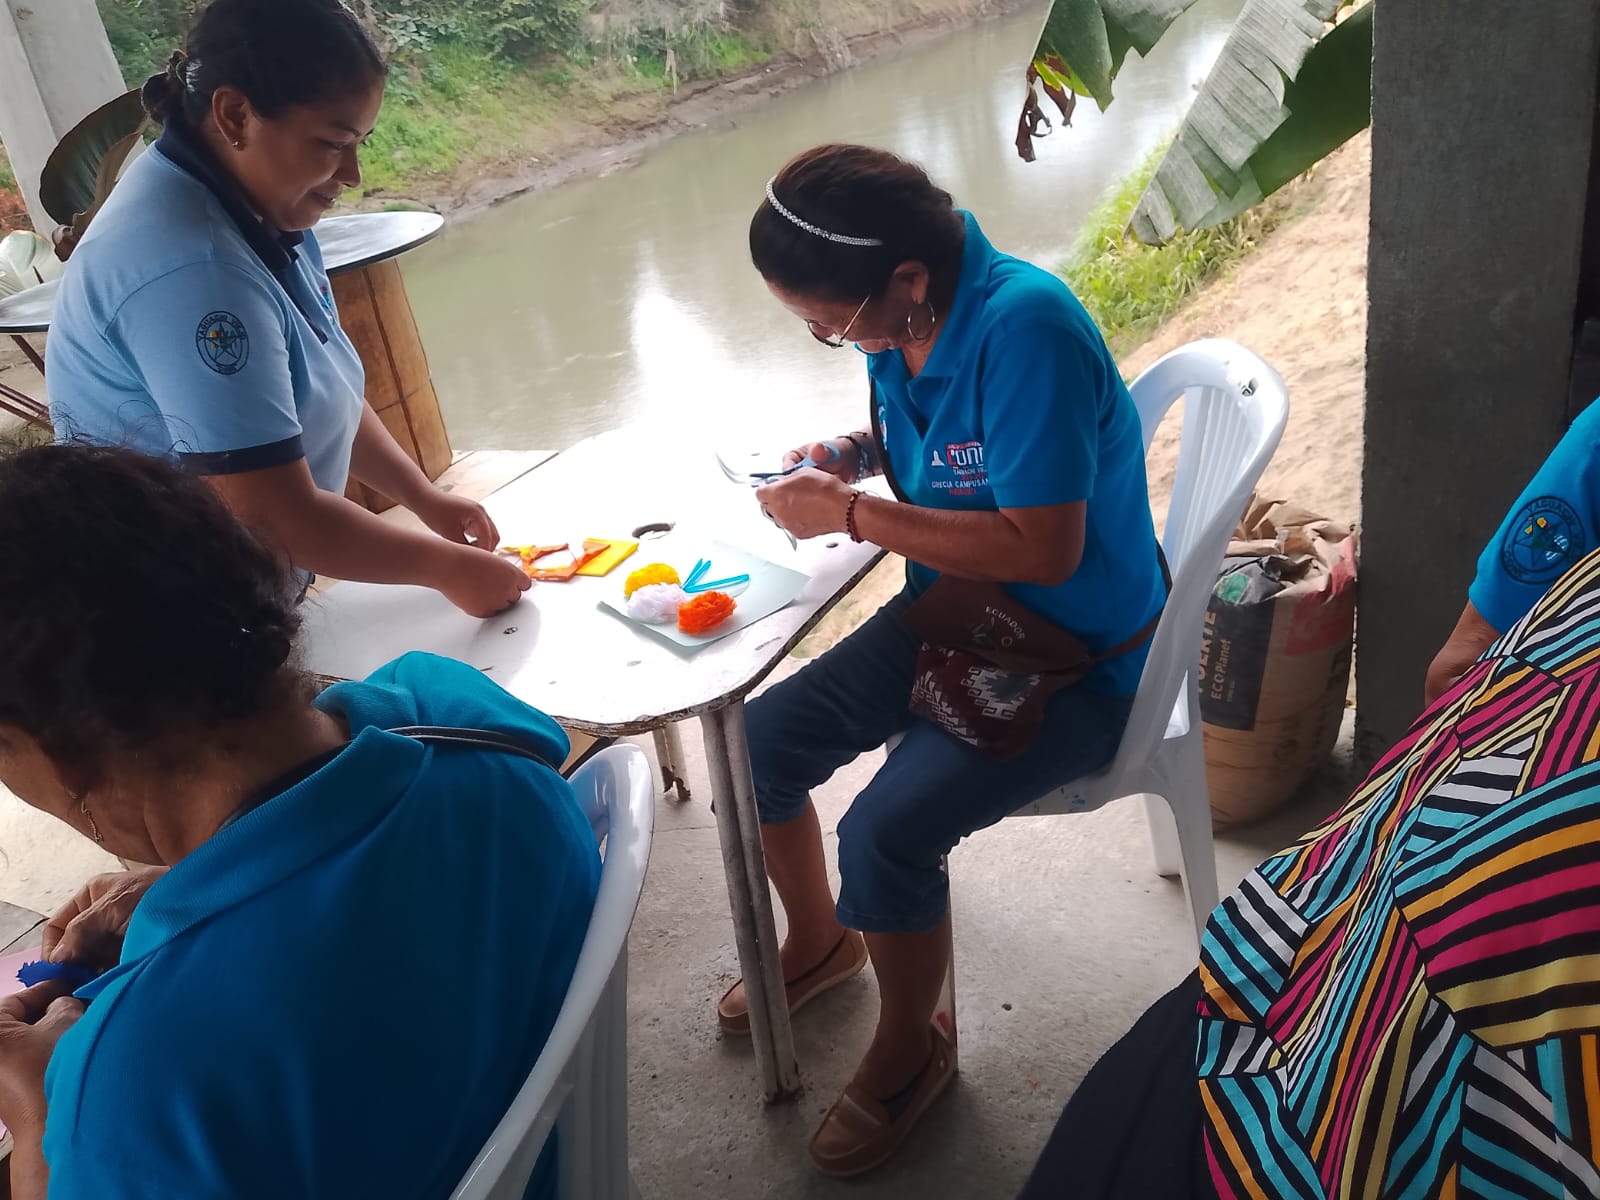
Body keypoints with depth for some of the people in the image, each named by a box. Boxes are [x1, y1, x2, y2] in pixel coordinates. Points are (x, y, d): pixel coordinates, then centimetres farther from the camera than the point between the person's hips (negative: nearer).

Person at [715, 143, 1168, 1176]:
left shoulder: (1024, 327, -30)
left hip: (1071, 661, -8)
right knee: (757, 745, 2)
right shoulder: (903, 317, -5)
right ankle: (819, 944, 31)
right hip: (949, 609, 8)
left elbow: (1044, 548, -32)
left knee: (886, 832, -23)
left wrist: (852, 515, -25)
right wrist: (853, 452, -5)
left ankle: (910, 1052, 8)